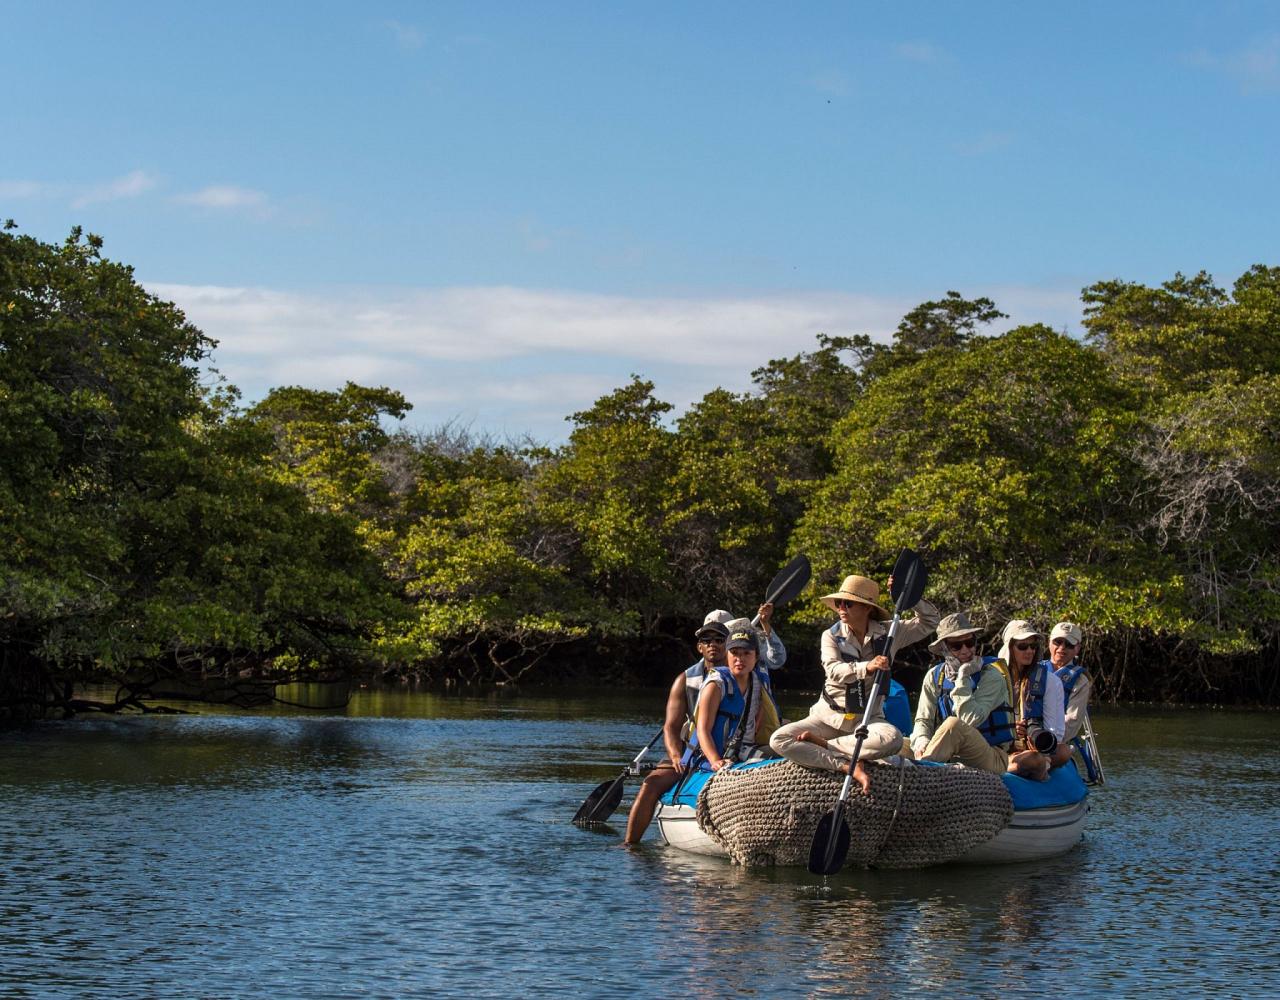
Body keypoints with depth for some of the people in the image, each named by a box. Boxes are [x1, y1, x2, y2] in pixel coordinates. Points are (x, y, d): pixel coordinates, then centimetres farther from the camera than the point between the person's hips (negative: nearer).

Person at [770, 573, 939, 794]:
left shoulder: (888, 633, 2)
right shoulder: (831, 636, -2)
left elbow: (930, 621, 4)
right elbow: (834, 671, -20)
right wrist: (867, 667, -39)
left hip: (868, 718, 0)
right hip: (829, 716, 0)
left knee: (893, 738, -37)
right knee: (779, 740, -25)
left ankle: (822, 744, -22)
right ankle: (848, 766, -30)